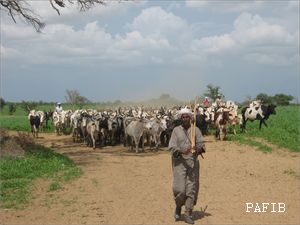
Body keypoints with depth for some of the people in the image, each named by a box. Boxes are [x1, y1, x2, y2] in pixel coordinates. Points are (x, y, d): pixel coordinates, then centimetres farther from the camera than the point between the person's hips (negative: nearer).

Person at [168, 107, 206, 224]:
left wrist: (198, 149, -21)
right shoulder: (176, 130, 4)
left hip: (193, 162, 2)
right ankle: (178, 207, 20)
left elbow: (201, 144, 3)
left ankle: (188, 213, 10)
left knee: (192, 188, 1)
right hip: (179, 162, -2)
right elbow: (172, 147, -3)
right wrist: (181, 151, -22)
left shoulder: (196, 130, 7)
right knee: (179, 188, -9)